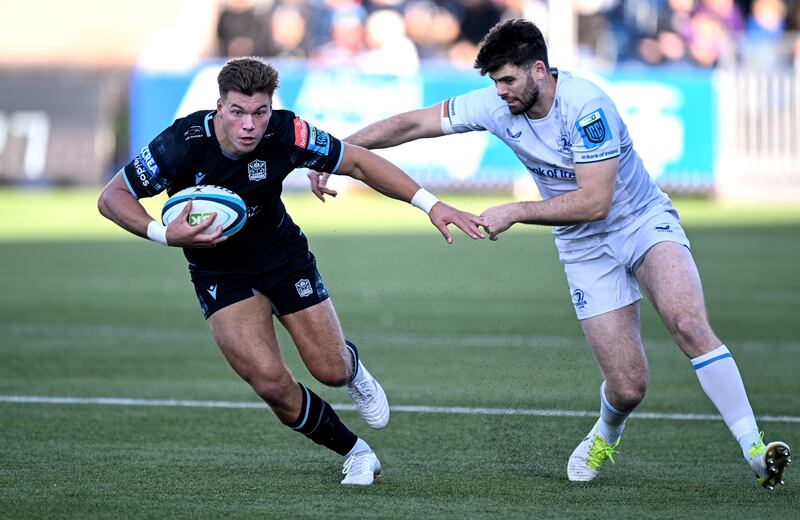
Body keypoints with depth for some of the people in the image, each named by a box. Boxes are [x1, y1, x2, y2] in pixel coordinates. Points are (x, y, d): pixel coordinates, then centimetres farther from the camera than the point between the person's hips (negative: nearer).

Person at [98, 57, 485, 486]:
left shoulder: (286, 134, -25)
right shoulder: (183, 143, -29)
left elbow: (358, 162, -11)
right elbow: (111, 198, -19)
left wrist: (431, 204, -17)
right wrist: (166, 235, -35)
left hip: (283, 254, 1)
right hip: (218, 271, -1)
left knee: (332, 370, 3)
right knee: (270, 381, -17)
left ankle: (353, 366, 44)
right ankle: (354, 452, 8)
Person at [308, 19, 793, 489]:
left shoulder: (586, 105, -24)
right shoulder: (495, 106, -8)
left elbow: (594, 201, -26)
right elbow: (412, 124, 1)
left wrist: (514, 212, -22)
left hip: (644, 222, -3)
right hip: (586, 249, 4)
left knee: (688, 323, -31)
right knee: (627, 387, -8)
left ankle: (754, 447, -24)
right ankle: (607, 435, 28)